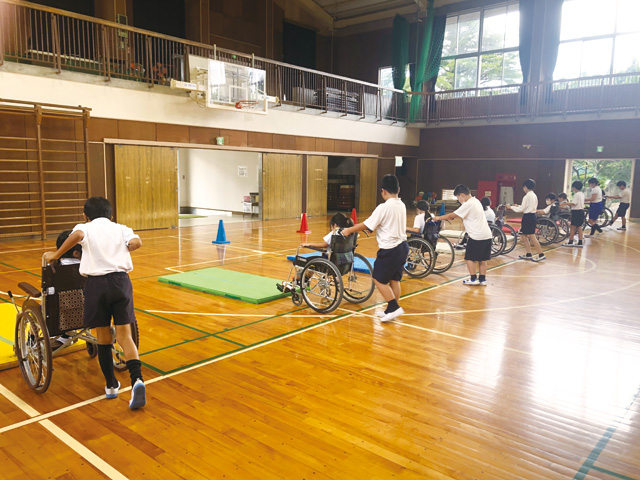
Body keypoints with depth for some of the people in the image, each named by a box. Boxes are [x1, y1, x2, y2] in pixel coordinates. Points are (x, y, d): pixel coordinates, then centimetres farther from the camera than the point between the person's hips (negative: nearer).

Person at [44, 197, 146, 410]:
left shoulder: (85, 228, 10)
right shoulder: (120, 229, 15)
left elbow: (77, 235, -15)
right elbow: (136, 242, -5)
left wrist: (56, 255, -4)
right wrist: (120, 250, 15)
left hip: (96, 283, -1)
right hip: (121, 280, 1)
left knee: (103, 337, 14)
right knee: (124, 335, 3)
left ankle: (111, 385, 24)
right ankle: (136, 380, -17)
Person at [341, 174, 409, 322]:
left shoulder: (384, 207, -17)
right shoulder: (402, 205, 8)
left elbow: (366, 225, -12)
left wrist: (349, 230, 1)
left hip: (390, 249, -8)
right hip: (403, 246, 8)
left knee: (379, 279, 3)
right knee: (394, 279, 15)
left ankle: (394, 307, 0)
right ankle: (391, 310, 23)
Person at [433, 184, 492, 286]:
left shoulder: (468, 204, -13)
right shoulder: (476, 201, 16)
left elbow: (453, 215, -10)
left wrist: (438, 218, 0)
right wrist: (449, 217, 16)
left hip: (476, 236, -9)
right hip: (487, 235, 9)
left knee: (470, 258, 4)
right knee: (482, 259, 13)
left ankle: (473, 279, 7)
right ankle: (482, 279, 17)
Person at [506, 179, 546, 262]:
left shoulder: (527, 196, -15)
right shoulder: (534, 195, 13)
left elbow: (521, 210, -13)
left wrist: (511, 207, -2)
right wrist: (518, 206, 23)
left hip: (528, 217, -10)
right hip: (532, 216, 10)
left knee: (532, 236, -8)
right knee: (524, 235, 14)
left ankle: (541, 255, -7)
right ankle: (528, 254, 17)